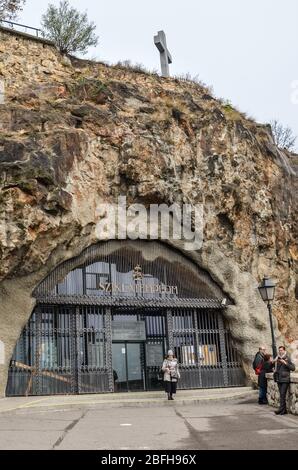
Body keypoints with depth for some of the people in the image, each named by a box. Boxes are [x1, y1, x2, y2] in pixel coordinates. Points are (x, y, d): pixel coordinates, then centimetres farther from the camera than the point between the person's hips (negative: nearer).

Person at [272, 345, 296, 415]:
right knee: (281, 395, 8)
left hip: (285, 380, -6)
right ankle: (284, 410, 13)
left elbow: (293, 368, -13)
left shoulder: (287, 358, -6)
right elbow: (275, 368, 25)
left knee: (282, 395, -12)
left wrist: (286, 363, -22)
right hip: (279, 379, 6)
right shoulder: (277, 359, 11)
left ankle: (281, 409, -12)